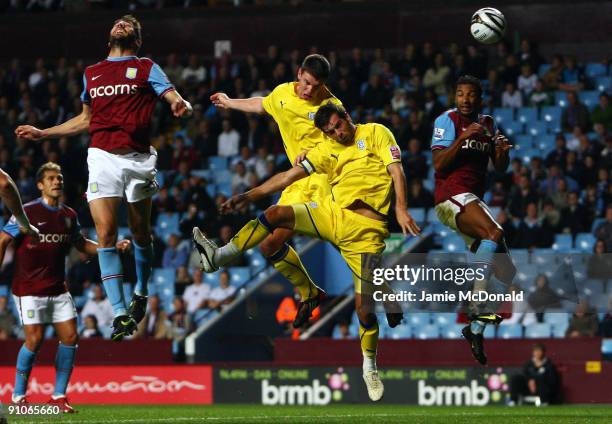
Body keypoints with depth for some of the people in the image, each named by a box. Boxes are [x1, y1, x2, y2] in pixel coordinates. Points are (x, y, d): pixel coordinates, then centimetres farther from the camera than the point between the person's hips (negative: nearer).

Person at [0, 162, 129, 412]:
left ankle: (59, 395, 9)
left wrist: (114, 247, 10)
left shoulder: (69, 216, 9)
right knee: (34, 339, -12)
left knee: (70, 337, -2)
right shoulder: (27, 212, -9)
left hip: (58, 288, 6)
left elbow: (82, 244, 22)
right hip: (29, 288, -6)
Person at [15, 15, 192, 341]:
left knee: (140, 232, 7)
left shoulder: (146, 68, 9)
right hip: (102, 157, 2)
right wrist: (42, 133, 30)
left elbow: (175, 100, -2)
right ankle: (120, 313, -14)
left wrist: (181, 106, -27)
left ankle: (141, 292, 33)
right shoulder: (91, 74, 19)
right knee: (105, 234, -12)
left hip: (138, 158, -2)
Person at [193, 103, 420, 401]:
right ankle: (218, 257, -14)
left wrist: (401, 209, -18)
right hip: (331, 212, 4)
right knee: (276, 214, -16)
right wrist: (249, 196, 4)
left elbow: (396, 171, -3)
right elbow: (291, 175, 11)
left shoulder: (376, 133, 5)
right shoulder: (328, 150, 15)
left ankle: (369, 367, 10)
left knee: (365, 307, -10)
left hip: (365, 230, -4)